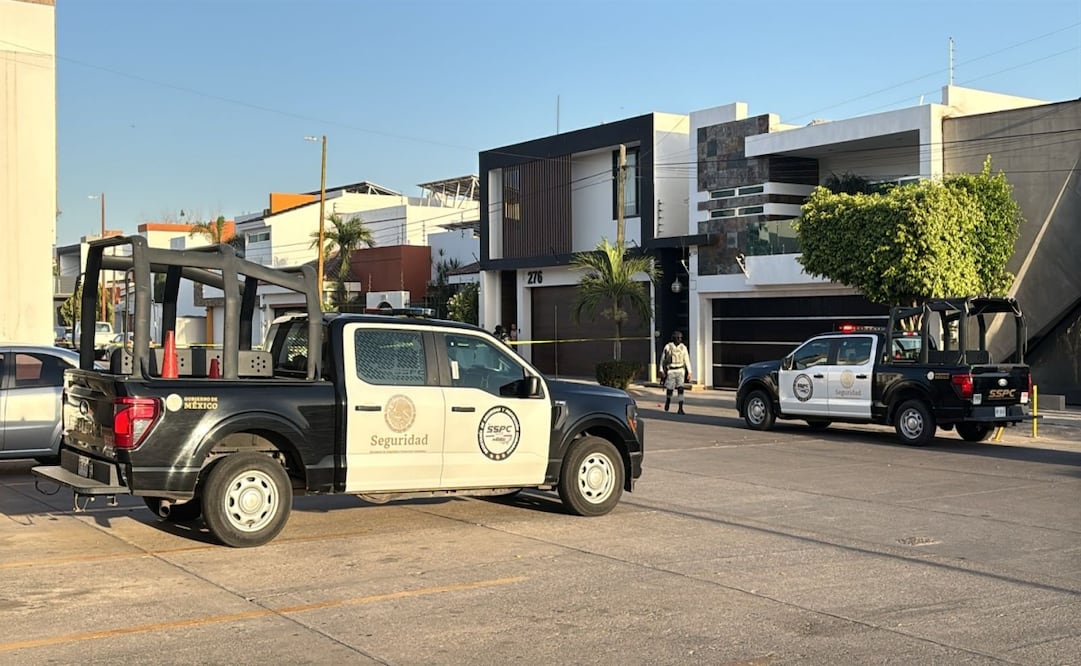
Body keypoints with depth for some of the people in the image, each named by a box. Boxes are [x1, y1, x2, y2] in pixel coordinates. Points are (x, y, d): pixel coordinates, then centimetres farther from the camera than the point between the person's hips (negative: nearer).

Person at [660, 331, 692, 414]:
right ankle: (667, 401, 40)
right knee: (669, 389, 6)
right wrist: (661, 371, -6)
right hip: (670, 371, -1)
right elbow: (663, 359, 0)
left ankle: (680, 409, -15)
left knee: (680, 388, -14)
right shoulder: (668, 347, -6)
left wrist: (689, 372, -1)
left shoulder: (683, 348, -1)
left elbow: (687, 360, 3)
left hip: (680, 371, 1)